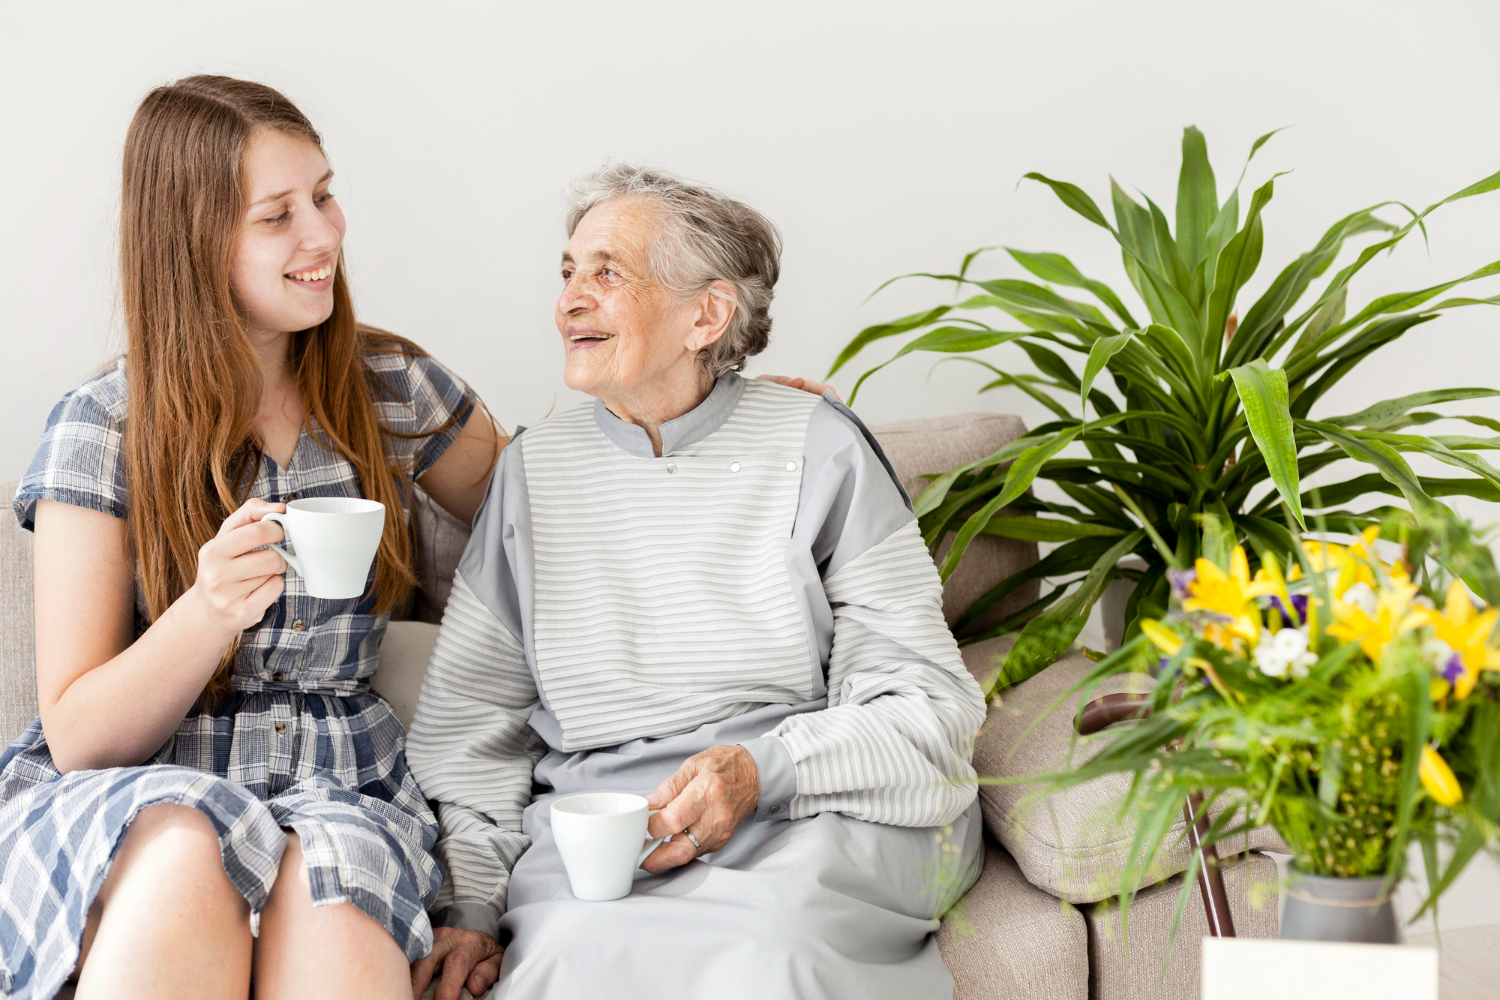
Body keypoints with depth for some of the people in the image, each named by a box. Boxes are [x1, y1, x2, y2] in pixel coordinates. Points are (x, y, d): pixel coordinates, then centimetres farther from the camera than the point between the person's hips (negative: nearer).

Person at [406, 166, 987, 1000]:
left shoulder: (816, 448, 2)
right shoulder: (536, 469, 11)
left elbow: (926, 701, -1)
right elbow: (470, 716, 12)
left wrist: (761, 769, -17)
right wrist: (470, 907, -2)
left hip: (815, 816, -2)